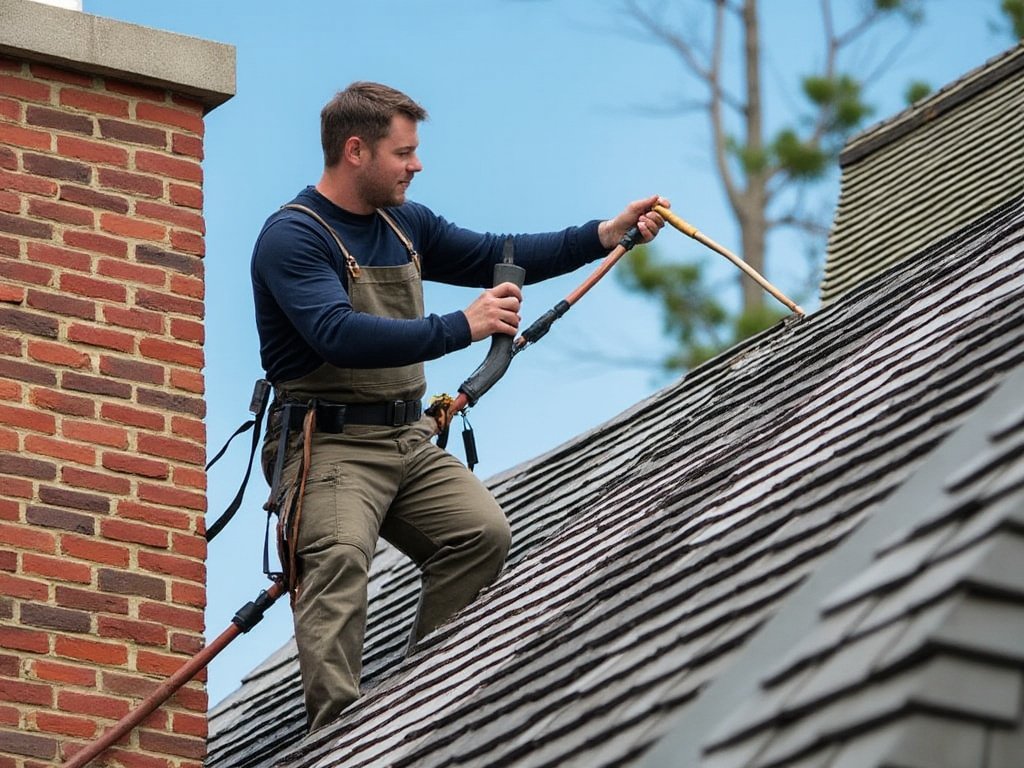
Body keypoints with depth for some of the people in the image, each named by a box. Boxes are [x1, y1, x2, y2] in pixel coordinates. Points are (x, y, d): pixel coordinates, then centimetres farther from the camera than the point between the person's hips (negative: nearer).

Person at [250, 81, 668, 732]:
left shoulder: (405, 225, 16)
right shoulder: (293, 236, -12)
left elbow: (495, 257, 23)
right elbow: (340, 335, -26)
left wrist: (606, 235, 14)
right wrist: (461, 327, -29)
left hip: (408, 438, 8)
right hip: (329, 442, -8)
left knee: (484, 533, -9)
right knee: (340, 556, -29)